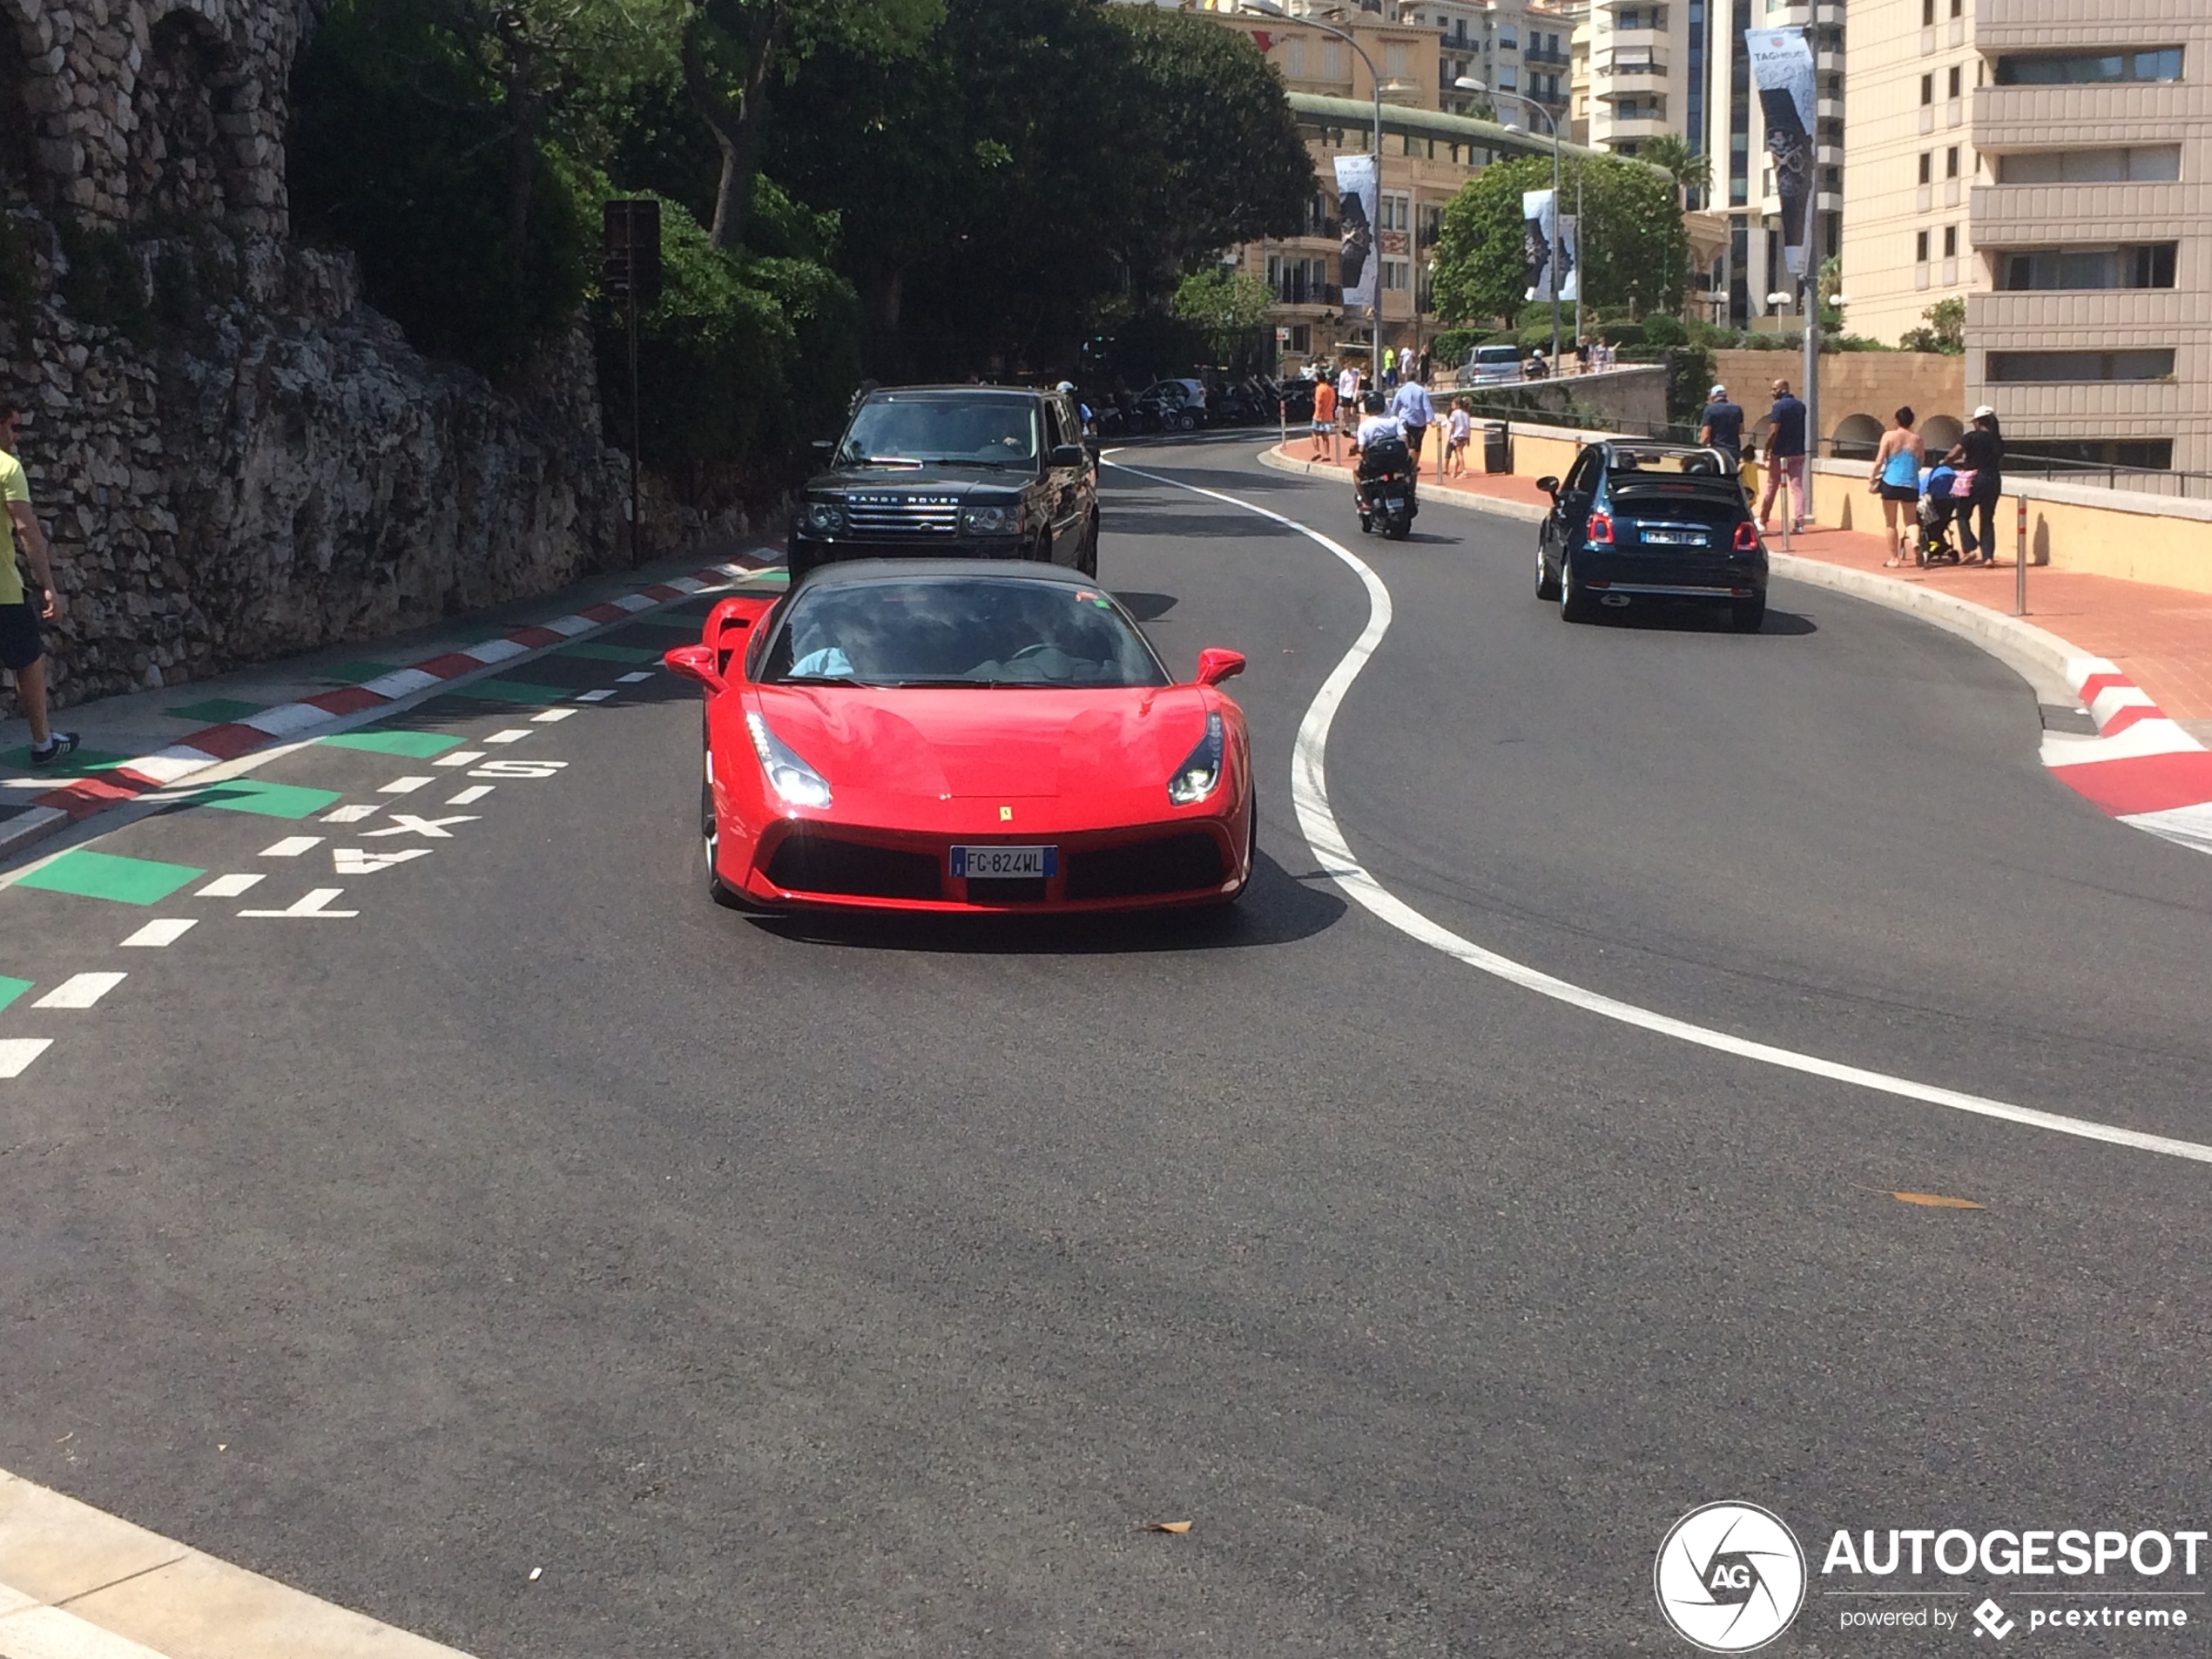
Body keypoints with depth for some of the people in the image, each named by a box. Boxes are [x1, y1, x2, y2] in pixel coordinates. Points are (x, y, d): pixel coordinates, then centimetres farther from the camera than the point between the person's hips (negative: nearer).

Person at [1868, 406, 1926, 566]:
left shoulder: (1889, 436, -4)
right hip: (1911, 485, 2)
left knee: (1891, 523, 9)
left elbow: (1879, 462, -7)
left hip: (1891, 483, -2)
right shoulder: (1917, 439, 4)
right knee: (1911, 520, 8)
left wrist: (1871, 478, 6)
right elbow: (1920, 465, 12)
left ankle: (1894, 558, 10)